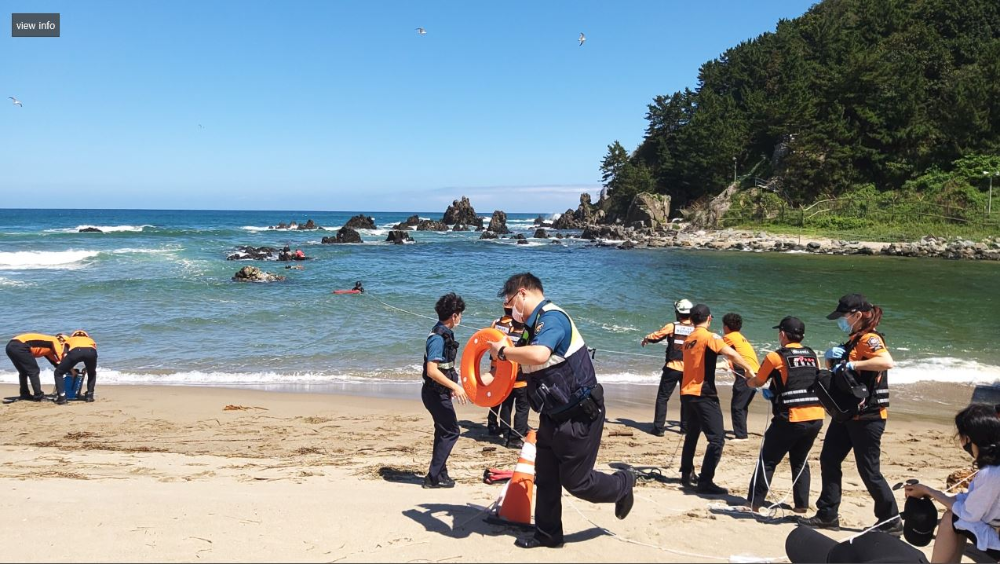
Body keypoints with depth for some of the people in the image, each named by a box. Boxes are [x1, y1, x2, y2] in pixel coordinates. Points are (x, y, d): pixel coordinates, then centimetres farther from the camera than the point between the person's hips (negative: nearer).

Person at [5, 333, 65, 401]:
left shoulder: (48, 346, 31)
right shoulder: (54, 341, 7)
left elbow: (54, 361, 36)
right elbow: (61, 358, 1)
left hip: (10, 346, 9)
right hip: (19, 347, -9)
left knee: (23, 372, 24)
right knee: (34, 371, 1)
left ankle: (25, 395, 26)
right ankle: (38, 396, 1)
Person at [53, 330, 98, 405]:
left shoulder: (69, 340, 40)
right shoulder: (90, 340, 44)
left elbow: (65, 356, 27)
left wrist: (71, 369, 35)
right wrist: (86, 368, 50)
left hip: (75, 351, -2)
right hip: (91, 351, 2)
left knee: (58, 373, 21)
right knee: (92, 373, 34)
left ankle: (61, 396, 8)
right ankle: (89, 395, 25)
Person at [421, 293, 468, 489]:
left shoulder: (444, 333, 9)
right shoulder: (438, 337, -21)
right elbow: (432, 370, -27)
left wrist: (451, 387, 23)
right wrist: (455, 386, -29)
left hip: (439, 392, 10)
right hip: (436, 393, -10)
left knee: (444, 432, 17)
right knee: (451, 431, -5)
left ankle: (440, 474, 27)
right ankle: (433, 477, 0)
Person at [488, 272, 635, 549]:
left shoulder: (552, 317, -22)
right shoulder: (539, 322, 10)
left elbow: (539, 355, -42)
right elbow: (533, 364, 20)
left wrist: (503, 351, -27)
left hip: (579, 415, -10)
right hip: (554, 415, 10)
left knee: (576, 481, 4)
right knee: (546, 478, 15)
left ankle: (622, 485, 29)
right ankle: (547, 534, 28)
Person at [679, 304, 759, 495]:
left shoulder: (688, 339, 13)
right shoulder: (710, 337, -10)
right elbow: (731, 354, -24)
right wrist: (750, 369, -19)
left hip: (687, 392, 9)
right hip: (703, 394, -9)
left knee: (692, 434, 22)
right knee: (717, 438, -9)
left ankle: (687, 474, 29)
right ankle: (705, 482, -14)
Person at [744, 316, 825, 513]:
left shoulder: (775, 357, -4)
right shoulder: (812, 356, 12)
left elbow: (757, 382, 8)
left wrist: (747, 381, 32)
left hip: (791, 418, -5)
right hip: (816, 416, 5)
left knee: (767, 460, 5)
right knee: (800, 461, 21)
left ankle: (754, 503, 5)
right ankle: (802, 504, 20)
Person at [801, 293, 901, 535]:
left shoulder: (869, 339, -16)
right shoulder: (853, 340, 14)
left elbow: (887, 362, -36)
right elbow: (837, 369, 21)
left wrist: (852, 364, -32)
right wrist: (833, 358, 1)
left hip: (867, 417, -10)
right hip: (847, 414, 10)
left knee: (869, 471, -2)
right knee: (829, 460, 10)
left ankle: (891, 522, 13)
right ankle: (827, 515, 18)